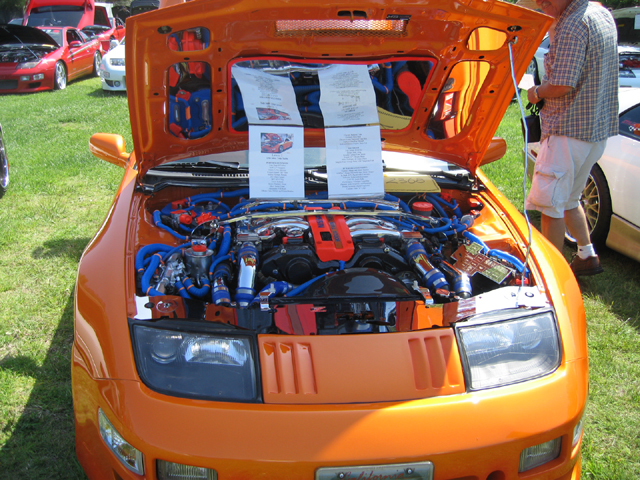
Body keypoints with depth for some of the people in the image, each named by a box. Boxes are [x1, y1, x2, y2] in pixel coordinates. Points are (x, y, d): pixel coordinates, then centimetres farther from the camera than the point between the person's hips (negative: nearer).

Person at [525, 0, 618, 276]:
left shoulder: (573, 26, -19)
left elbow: (561, 86, -23)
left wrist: (536, 92, -3)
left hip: (570, 131, -10)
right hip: (599, 128, 11)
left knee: (551, 205, -2)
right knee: (568, 199, 23)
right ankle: (587, 256, 30)